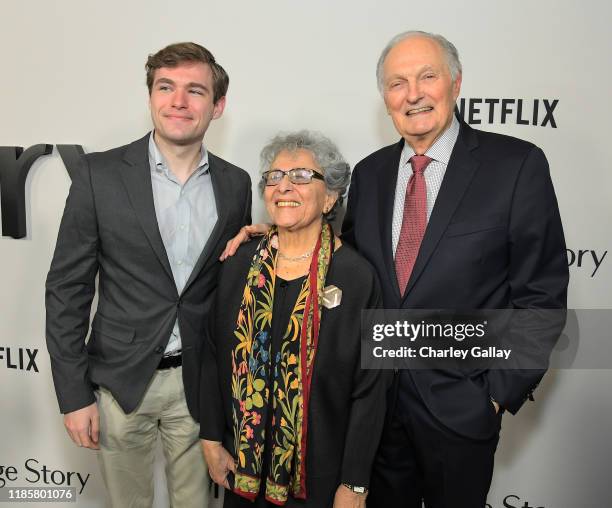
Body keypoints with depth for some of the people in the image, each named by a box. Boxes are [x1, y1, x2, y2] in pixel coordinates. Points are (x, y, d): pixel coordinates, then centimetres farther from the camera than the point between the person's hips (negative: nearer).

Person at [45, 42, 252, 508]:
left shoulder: (236, 184, 0)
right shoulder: (100, 174, -8)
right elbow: (67, 287, -6)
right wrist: (74, 394, -6)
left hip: (199, 383, 2)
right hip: (121, 381, -1)